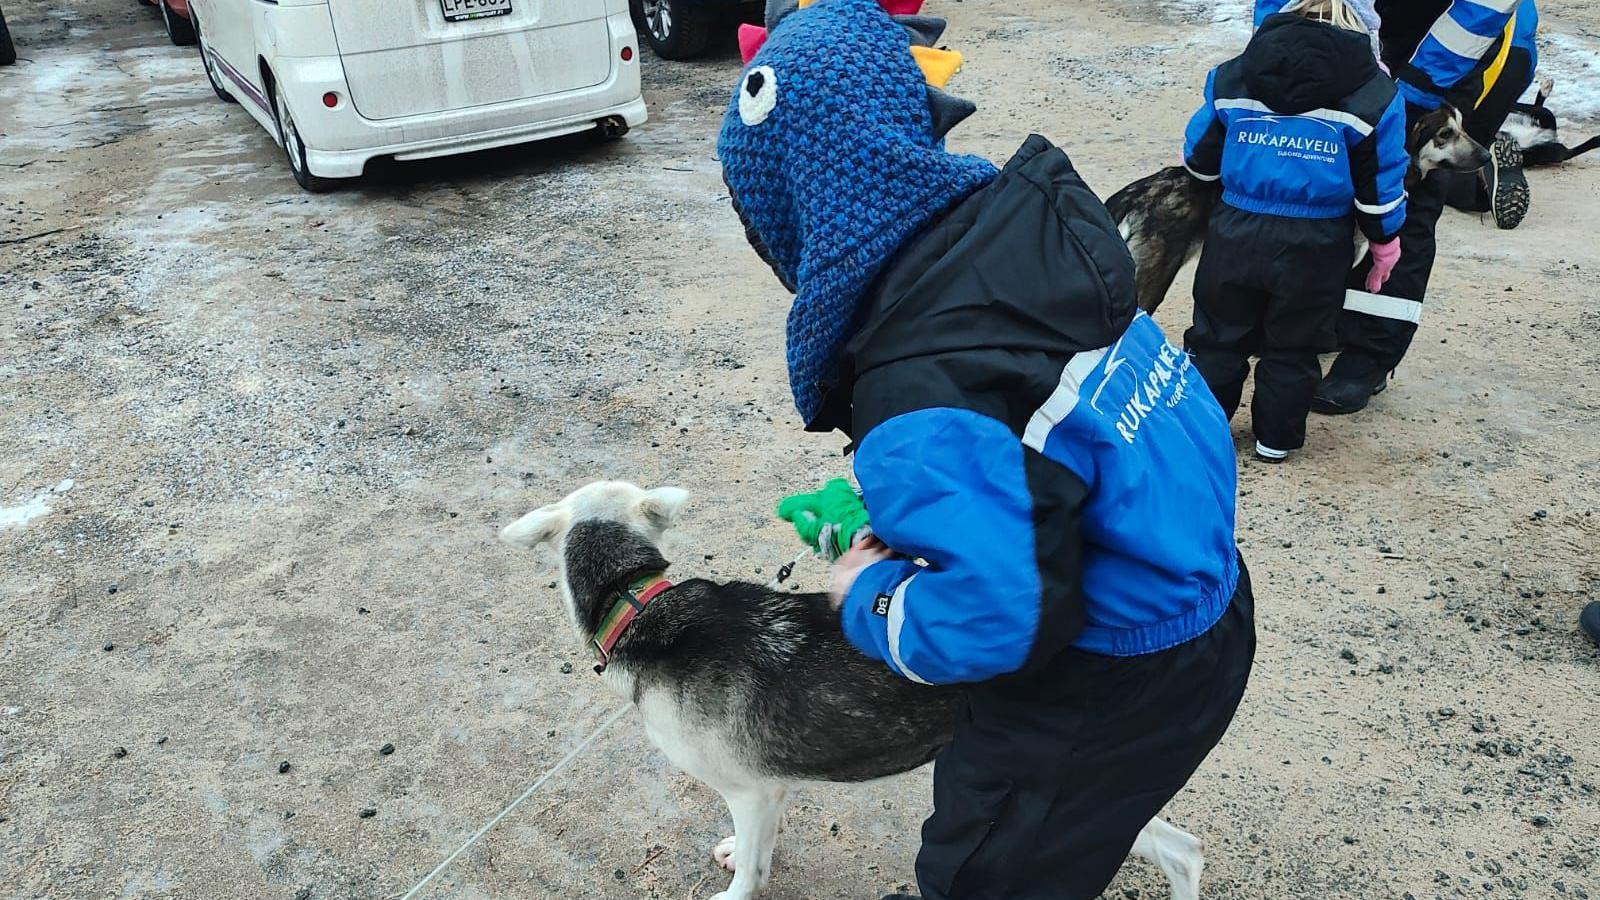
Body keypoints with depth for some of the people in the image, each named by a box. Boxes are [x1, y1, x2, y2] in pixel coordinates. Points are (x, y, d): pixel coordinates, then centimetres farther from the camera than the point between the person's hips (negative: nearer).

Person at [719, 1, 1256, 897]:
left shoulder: (920, 396, -34)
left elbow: (995, 616, -35)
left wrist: (872, 596, -16)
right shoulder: (1013, 214, -8)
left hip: (1119, 689, -8)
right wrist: (902, 512, 8)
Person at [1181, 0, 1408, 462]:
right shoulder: (1372, 93, -2)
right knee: (1292, 346, 15)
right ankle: (1276, 438, 25)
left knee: (1218, 336, 16)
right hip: (1314, 246, -1)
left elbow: (1200, 158, 9)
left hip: (1237, 232, 1)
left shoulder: (1234, 77, 4)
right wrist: (1385, 241, 14)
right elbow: (1380, 183, 0)